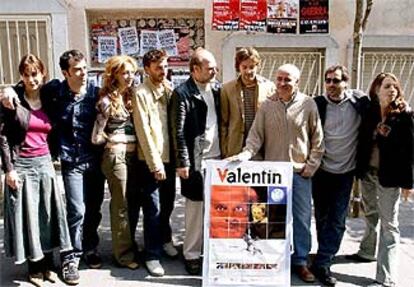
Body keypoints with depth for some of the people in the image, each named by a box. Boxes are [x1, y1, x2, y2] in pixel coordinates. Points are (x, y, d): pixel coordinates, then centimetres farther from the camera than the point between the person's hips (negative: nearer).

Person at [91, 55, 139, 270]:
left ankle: (129, 244, 31)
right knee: (121, 204, 4)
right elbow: (96, 137, -10)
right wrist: (115, 140, 4)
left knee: (130, 202, 15)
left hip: (132, 154, 6)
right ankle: (123, 253, 17)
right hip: (117, 155, -6)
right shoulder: (107, 100, -11)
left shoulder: (130, 96, 10)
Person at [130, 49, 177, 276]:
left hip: (169, 156, 5)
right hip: (150, 161, -5)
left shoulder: (169, 89, 8)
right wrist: (155, 164, -14)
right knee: (153, 209, 1)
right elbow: (143, 132, -13)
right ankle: (152, 255, 14)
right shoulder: (141, 93, -9)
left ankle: (164, 238, 41)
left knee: (167, 204, 18)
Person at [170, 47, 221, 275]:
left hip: (217, 156, 5)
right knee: (196, 208, 3)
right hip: (196, 159, -5)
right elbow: (178, 132, -10)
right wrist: (182, 163, -12)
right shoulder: (182, 93, -8)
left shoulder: (217, 89, 9)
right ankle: (191, 254, 16)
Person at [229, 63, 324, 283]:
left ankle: (300, 261, 21)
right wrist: (245, 154, -17)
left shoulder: (308, 104, -3)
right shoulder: (267, 105, 0)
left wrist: (311, 165, -2)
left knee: (302, 218, 5)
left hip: (301, 172, -1)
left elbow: (317, 140, 2)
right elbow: (256, 136, -2)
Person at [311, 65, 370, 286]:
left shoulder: (360, 101, -5)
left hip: (345, 171, 0)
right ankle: (327, 254, 30)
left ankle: (322, 264, 4)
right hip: (321, 170, 0)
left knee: (337, 220, -1)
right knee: (322, 217, 11)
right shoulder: (317, 104, -7)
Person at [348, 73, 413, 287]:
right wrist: (358, 170, 5)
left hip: (389, 176, -4)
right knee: (370, 216, 23)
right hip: (367, 172, 4)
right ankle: (367, 251, 46)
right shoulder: (369, 112, 2)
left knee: (388, 225, 0)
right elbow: (363, 143, 7)